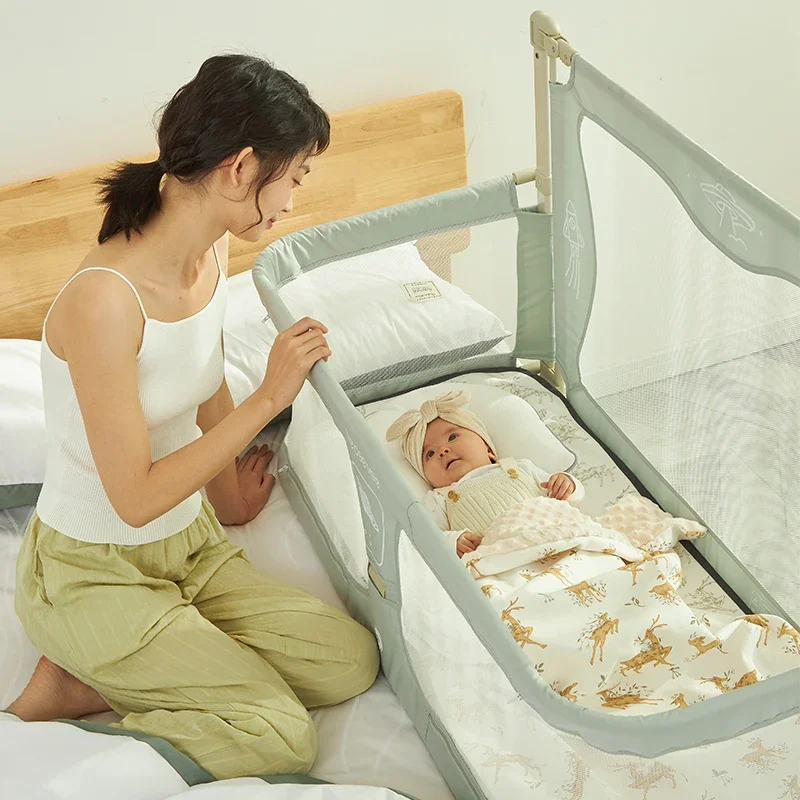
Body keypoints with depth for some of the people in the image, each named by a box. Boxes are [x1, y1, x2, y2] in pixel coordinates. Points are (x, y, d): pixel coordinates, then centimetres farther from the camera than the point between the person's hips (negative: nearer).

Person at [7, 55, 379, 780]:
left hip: (189, 545, 9)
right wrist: (268, 400, -24)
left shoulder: (211, 255, -5)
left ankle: (92, 683, 4)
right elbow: (135, 498, -26)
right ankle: (69, 690, 0)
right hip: (91, 575, -8)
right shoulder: (104, 300, -31)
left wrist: (231, 499, 28)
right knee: (283, 738, -14)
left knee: (352, 662, -1)